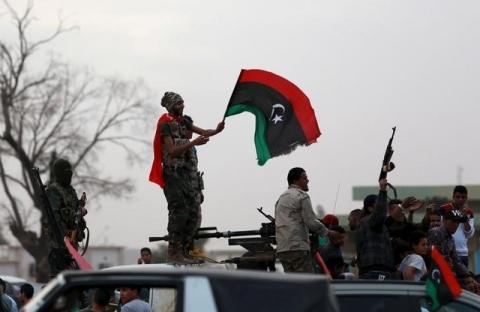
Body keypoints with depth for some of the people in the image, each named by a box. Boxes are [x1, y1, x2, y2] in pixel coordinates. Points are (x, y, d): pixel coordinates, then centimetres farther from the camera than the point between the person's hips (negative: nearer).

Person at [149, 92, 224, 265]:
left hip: (186, 174, 9)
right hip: (173, 174, -9)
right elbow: (172, 151, -16)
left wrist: (216, 130, -11)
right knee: (179, 212, -14)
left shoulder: (182, 121, 17)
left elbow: (203, 132, 10)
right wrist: (193, 143, -24)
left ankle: (183, 251, 9)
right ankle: (173, 252, -12)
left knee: (193, 212, 5)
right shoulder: (166, 124, -8)